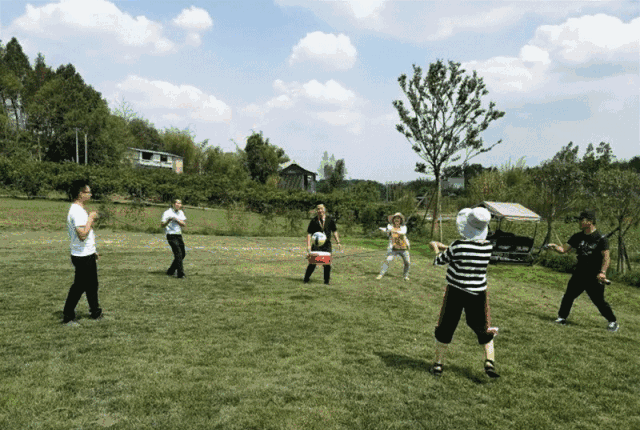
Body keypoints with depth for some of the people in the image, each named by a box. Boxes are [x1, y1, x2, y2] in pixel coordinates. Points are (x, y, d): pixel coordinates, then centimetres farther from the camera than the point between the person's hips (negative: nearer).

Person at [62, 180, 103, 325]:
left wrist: (93, 251, 23)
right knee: (78, 287, 0)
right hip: (83, 257, -10)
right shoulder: (77, 212, -21)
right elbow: (82, 235, -30)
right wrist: (90, 218, -22)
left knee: (92, 285, 18)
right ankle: (67, 317, 11)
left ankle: (96, 313, 31)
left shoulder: (80, 210, 12)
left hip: (88, 255, 10)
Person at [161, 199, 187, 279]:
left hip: (179, 235, 7)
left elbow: (184, 224, -1)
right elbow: (162, 225, -11)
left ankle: (171, 271, 24)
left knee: (183, 254, 10)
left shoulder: (180, 212, 11)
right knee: (178, 254, -15)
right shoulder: (167, 213, -7)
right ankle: (180, 274, -12)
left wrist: (176, 219, -17)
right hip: (171, 236, -7)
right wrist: (168, 221, -29)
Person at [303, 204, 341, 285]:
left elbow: (334, 231, 12)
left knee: (327, 263, 1)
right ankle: (306, 279, 10)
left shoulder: (330, 220, 3)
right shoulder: (314, 220, -3)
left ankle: (326, 281, 15)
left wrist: (338, 242, 6)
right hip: (316, 245, -2)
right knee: (313, 262, -5)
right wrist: (308, 245, -8)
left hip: (327, 245, 2)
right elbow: (309, 233, 0)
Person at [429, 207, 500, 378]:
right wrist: (442, 246, 20)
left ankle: (438, 364, 22)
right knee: (483, 328, 19)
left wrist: (436, 249, 20)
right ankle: (490, 361, 6)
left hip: (456, 291, -3)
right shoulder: (488, 246, -5)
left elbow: (439, 261, -2)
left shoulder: (458, 245, -19)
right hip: (478, 293, 3)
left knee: (446, 326, 12)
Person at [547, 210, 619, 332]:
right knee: (568, 295, 3)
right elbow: (564, 249, 7)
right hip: (579, 274, 5)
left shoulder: (601, 238, -9)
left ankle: (613, 322, 18)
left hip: (594, 276, -5)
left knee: (599, 300, -1)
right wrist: (555, 247, -13)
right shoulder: (577, 237, 8)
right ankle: (562, 317, 14)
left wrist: (602, 272, -26)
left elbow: (606, 257, -14)